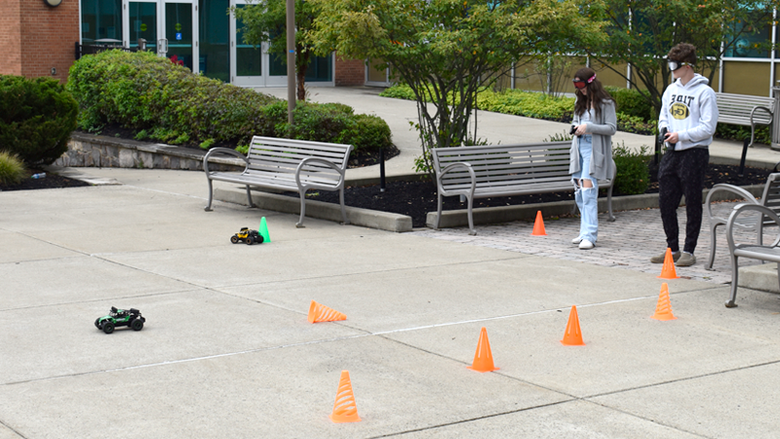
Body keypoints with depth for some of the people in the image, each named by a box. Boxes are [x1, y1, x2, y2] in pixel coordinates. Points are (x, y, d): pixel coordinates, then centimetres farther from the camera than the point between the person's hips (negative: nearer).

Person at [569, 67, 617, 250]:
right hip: (579, 147, 7)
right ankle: (586, 231, 18)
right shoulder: (580, 101, 15)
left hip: (594, 150, -7)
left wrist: (588, 127, -17)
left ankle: (589, 235, -18)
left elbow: (611, 128, -8)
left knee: (588, 188, -17)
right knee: (579, 191, 7)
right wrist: (575, 127, 3)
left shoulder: (605, 103, -6)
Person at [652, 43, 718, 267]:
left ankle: (689, 250, 8)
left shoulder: (704, 92, -9)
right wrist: (665, 130, 0)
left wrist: (681, 135, -17)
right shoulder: (671, 90, 12)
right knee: (666, 202, 7)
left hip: (694, 154, -7)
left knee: (693, 204, 1)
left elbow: (708, 127, -12)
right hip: (672, 153, 7)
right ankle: (672, 248, 18)